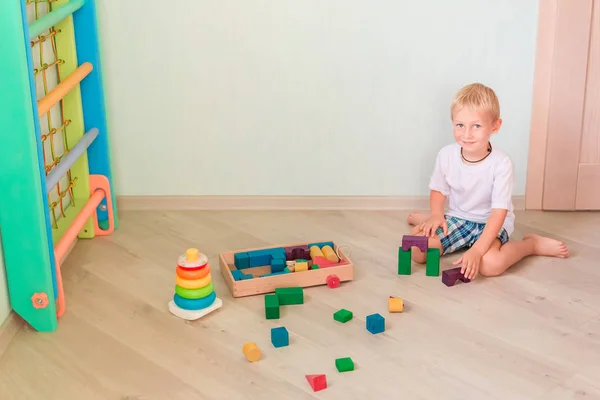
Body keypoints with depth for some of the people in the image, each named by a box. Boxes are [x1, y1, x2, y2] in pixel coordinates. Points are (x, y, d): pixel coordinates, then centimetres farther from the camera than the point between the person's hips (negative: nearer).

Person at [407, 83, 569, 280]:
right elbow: (438, 190, 6)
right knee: (417, 250, -20)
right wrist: (437, 216, -15)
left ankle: (533, 244, -4)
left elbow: (499, 212, -24)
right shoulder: (446, 155, -12)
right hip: (456, 218, 4)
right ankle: (428, 220, 16)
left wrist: (476, 250, -34)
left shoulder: (501, 163, -24)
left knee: (490, 264, -34)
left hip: (490, 223, -4)